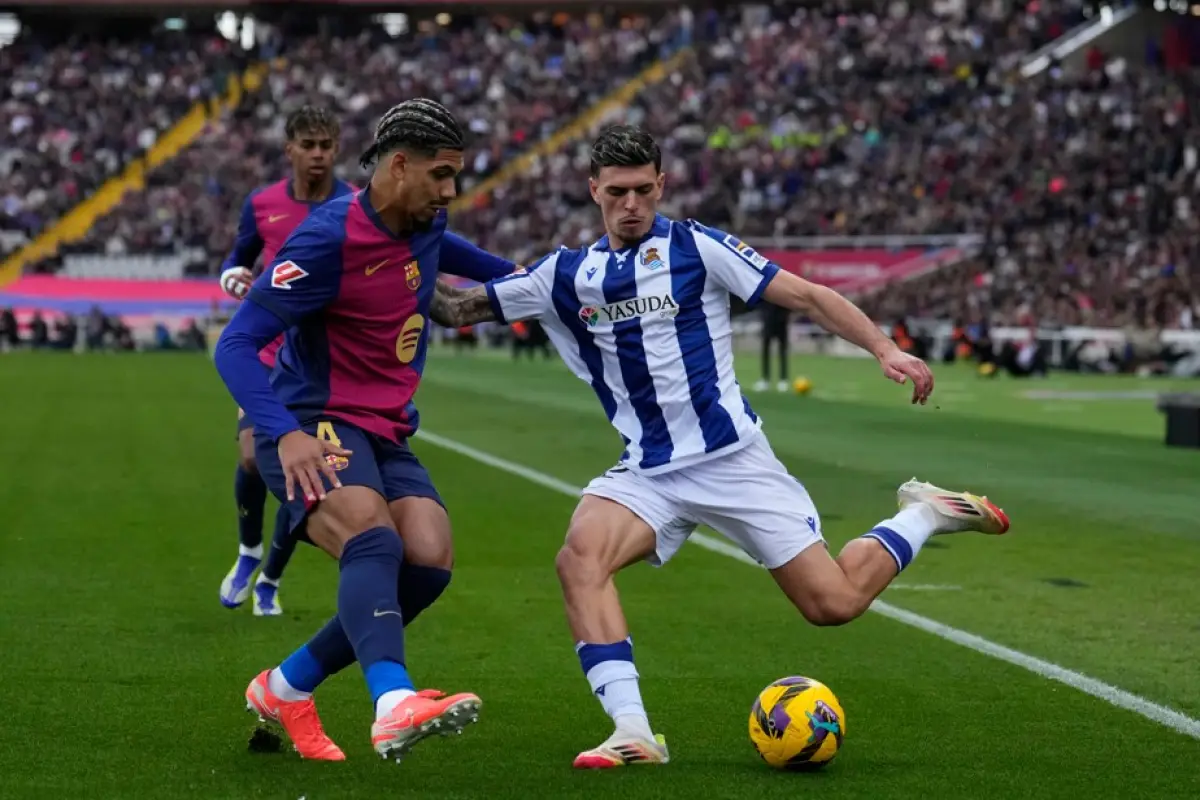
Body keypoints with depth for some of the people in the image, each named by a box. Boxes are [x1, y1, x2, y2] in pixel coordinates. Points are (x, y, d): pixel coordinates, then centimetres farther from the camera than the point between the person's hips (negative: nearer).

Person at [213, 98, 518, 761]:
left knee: (429, 560, -17)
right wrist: (285, 434, -35)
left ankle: (286, 688, -1)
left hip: (386, 435, 7)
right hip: (316, 431, -7)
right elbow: (235, 345, -21)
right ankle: (393, 706, -54)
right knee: (373, 538, -34)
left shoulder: (425, 222, 8)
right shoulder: (329, 239, -17)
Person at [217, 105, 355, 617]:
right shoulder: (262, 204, 1)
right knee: (253, 458, -13)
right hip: (269, 353, 1)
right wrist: (234, 278, -8)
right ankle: (248, 552, 17)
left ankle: (269, 582, 19)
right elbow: (237, 259, 15)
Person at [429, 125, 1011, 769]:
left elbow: (805, 296, -5)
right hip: (646, 474, 3)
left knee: (834, 604, -5)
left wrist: (884, 349, -16)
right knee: (579, 557, -28)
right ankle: (632, 733, -31)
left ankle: (924, 515, 24)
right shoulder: (566, 275, 7)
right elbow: (462, 305, 13)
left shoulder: (694, 247, -5)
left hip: (731, 460, -3)